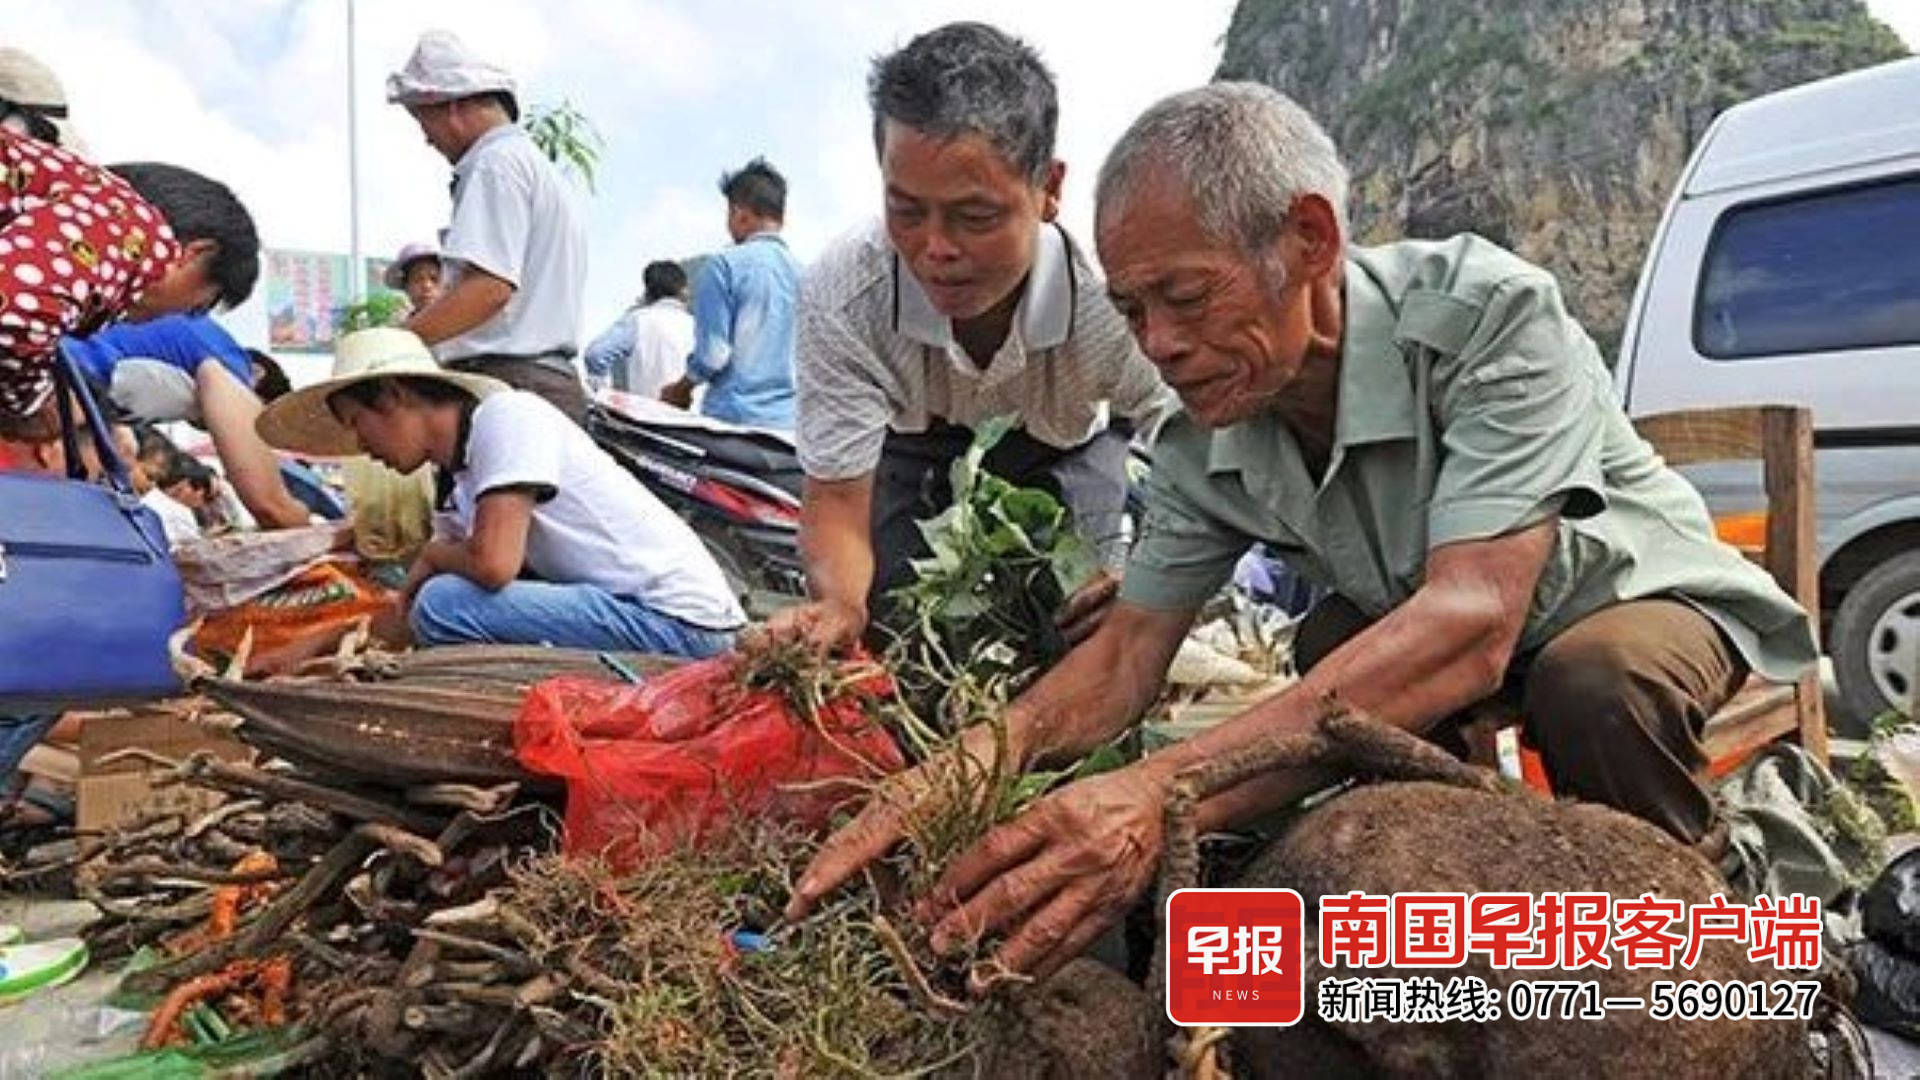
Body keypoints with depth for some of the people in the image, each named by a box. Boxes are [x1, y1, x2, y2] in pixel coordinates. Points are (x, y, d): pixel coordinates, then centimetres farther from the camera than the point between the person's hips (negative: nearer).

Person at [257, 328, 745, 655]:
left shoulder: (507, 415, -12)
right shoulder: (462, 474, 15)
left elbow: (493, 563, -24)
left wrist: (429, 558, -1)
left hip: (680, 620, -9)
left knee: (443, 605, -16)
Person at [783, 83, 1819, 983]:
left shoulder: (1489, 315, -34)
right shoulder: (1202, 441, -16)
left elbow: (1471, 623, -45)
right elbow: (1127, 650, -13)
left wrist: (1167, 793, -56)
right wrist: (985, 754, -36)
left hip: (1642, 596, -5)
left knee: (1594, 678, -35)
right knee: (1332, 662, -23)